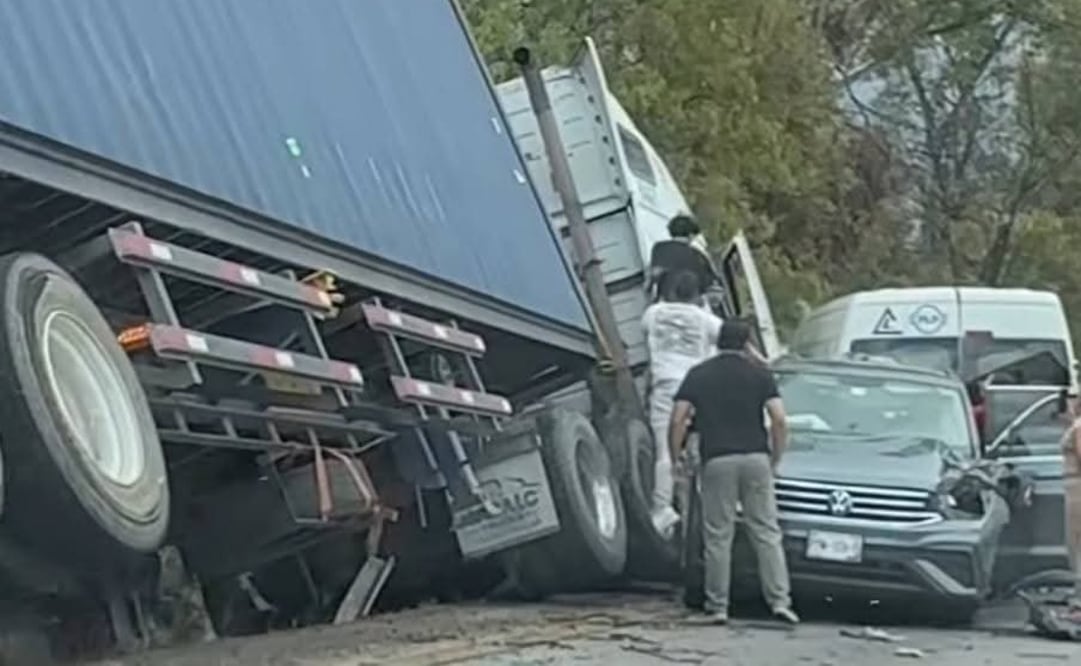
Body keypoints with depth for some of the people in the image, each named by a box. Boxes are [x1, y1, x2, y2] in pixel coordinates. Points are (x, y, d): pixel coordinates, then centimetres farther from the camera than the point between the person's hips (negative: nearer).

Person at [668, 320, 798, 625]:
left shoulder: (698, 374, 9)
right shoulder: (760, 373, 7)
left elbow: (678, 421, 0)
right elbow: (779, 421, -3)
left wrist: (675, 459, 9)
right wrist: (776, 459, 8)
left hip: (716, 461, 0)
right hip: (755, 458, 0)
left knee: (718, 536, 4)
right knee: (766, 532, 5)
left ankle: (717, 606, 6)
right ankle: (779, 600, -2)